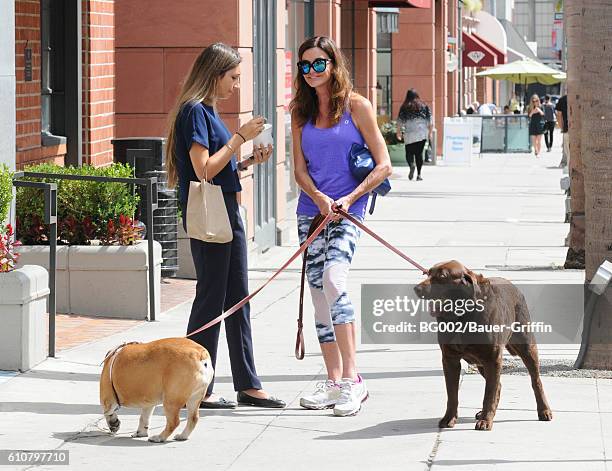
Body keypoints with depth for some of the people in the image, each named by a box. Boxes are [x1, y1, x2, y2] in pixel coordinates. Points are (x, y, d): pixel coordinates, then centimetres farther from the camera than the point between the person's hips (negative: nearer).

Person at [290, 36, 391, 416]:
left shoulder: (356, 106, -3)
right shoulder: (301, 112, 10)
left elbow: (383, 166, -4)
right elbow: (300, 168, 7)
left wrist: (349, 199, -14)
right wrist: (319, 198, -12)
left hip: (348, 211, -5)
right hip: (311, 209, 6)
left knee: (333, 281, -25)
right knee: (319, 294, 6)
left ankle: (352, 379, -24)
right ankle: (334, 382, 14)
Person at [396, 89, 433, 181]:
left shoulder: (404, 108, 1)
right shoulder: (424, 106, 6)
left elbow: (400, 121, 4)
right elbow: (430, 121, 7)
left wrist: (399, 132, 14)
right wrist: (430, 132, 14)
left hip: (409, 135, -2)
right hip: (422, 134, 2)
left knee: (409, 152, 6)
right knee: (419, 153, 6)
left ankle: (411, 164, -25)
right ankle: (418, 174, 2)